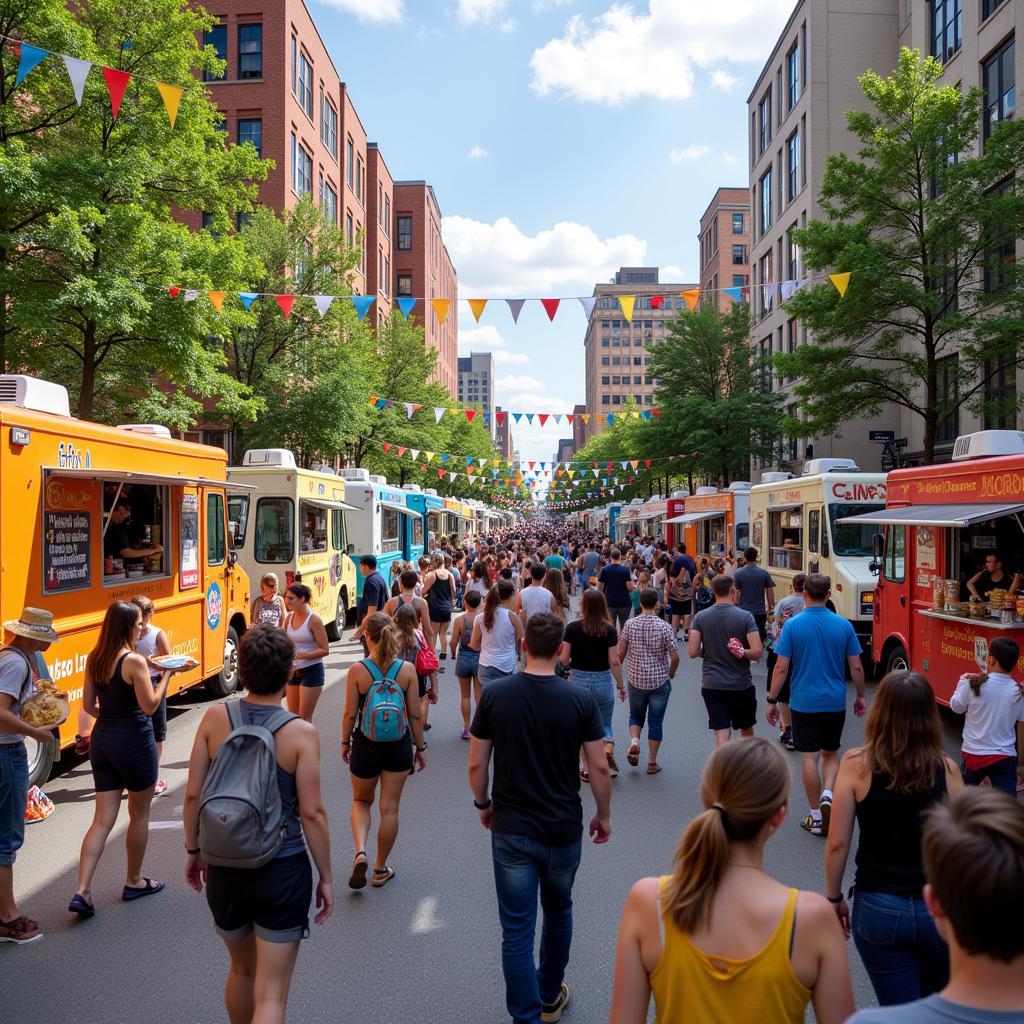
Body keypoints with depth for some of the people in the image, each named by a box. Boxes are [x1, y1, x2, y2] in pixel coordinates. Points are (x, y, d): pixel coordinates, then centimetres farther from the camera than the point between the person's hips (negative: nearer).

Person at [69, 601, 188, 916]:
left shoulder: (94, 659, 3)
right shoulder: (134, 661, -18)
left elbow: (88, 705, 9)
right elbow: (150, 705, -17)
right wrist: (166, 675, -6)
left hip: (101, 740, 6)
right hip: (134, 742, -6)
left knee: (103, 819, 9)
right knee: (139, 815, 13)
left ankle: (82, 892, 0)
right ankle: (133, 882, 27)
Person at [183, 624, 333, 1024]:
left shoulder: (214, 719, -7)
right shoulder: (301, 732, -15)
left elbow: (192, 795, -2)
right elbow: (311, 812, -13)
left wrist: (193, 849, 15)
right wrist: (326, 877, -1)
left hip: (225, 868, 4)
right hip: (283, 871, -4)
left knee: (241, 970, 28)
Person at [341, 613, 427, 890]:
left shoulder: (357, 671, -14)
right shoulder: (407, 669, -10)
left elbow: (350, 714, -8)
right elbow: (415, 714, -5)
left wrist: (345, 742, 9)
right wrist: (420, 747, 7)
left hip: (365, 745, -1)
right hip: (398, 745, 1)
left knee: (361, 802, 22)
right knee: (389, 808, 13)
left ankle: (360, 852, 0)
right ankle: (380, 869, 25)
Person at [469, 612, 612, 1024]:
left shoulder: (494, 694, -10)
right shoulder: (580, 699, -12)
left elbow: (476, 764, -5)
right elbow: (599, 766, -8)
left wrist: (483, 804, 13)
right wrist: (603, 815, 8)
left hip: (510, 829, -1)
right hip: (563, 828, 1)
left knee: (517, 928, 8)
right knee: (558, 911, 24)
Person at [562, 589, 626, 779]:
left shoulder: (572, 628, -9)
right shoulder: (609, 630, -8)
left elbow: (564, 659, -7)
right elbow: (614, 661, -8)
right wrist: (621, 685, 3)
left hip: (578, 680, 0)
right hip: (602, 681, 0)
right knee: (604, 724, 17)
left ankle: (587, 769, 17)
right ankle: (608, 748, -12)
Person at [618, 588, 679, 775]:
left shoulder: (629, 625, -7)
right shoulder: (665, 627, -12)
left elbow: (620, 652, -3)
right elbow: (675, 657, -11)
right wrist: (670, 674, 9)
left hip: (635, 679, 2)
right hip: (660, 681, -1)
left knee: (636, 715, 22)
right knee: (656, 721, 9)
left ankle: (634, 742, -3)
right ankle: (652, 763, 14)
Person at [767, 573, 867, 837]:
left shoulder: (792, 625, -10)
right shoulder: (843, 625, -3)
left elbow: (781, 668, -11)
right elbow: (856, 667, 1)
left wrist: (772, 701, -2)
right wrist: (860, 696, 16)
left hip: (804, 703, -2)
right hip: (835, 703, 2)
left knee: (810, 758, 6)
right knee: (831, 753, 20)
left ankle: (816, 818, 13)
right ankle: (827, 794, -3)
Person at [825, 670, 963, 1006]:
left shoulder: (856, 764, -12)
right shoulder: (947, 769, -8)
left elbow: (838, 844, -8)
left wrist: (834, 897, 7)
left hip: (878, 910, -2)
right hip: (939, 907, 2)